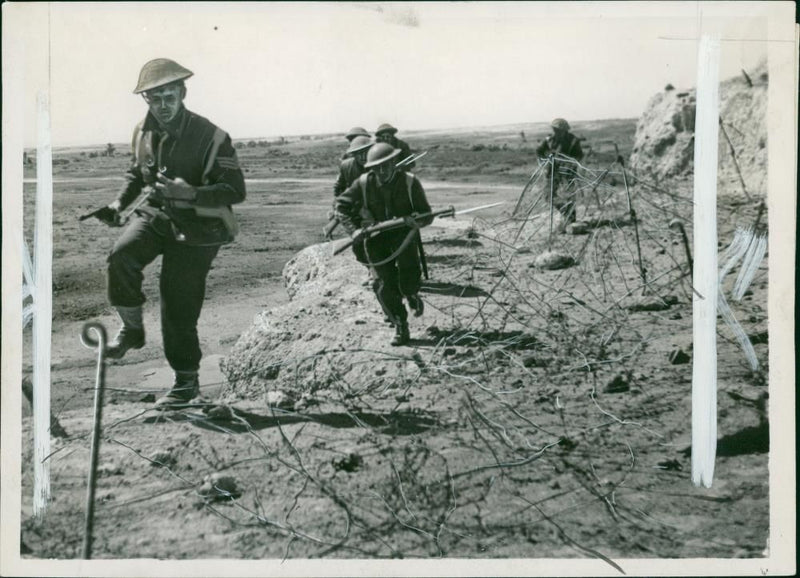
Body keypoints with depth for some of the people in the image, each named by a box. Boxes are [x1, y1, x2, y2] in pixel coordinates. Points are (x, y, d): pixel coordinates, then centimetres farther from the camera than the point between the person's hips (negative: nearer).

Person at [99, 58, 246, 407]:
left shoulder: (210, 137, -17)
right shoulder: (144, 132, 2)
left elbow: (235, 190, -17)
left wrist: (190, 193, -32)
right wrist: (119, 202, 3)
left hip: (196, 228, -5)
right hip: (155, 215, 5)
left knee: (178, 306, -2)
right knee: (121, 255, -26)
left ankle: (187, 380, 17)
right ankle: (132, 330, -3)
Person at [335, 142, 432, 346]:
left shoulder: (410, 182, -14)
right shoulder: (364, 183, -10)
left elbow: (427, 215, -8)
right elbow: (341, 205, -1)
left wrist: (415, 220, -32)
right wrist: (353, 230, -15)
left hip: (403, 232, -1)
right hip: (376, 236, 2)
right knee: (385, 283, -5)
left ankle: (412, 296, 13)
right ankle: (400, 328, 9)